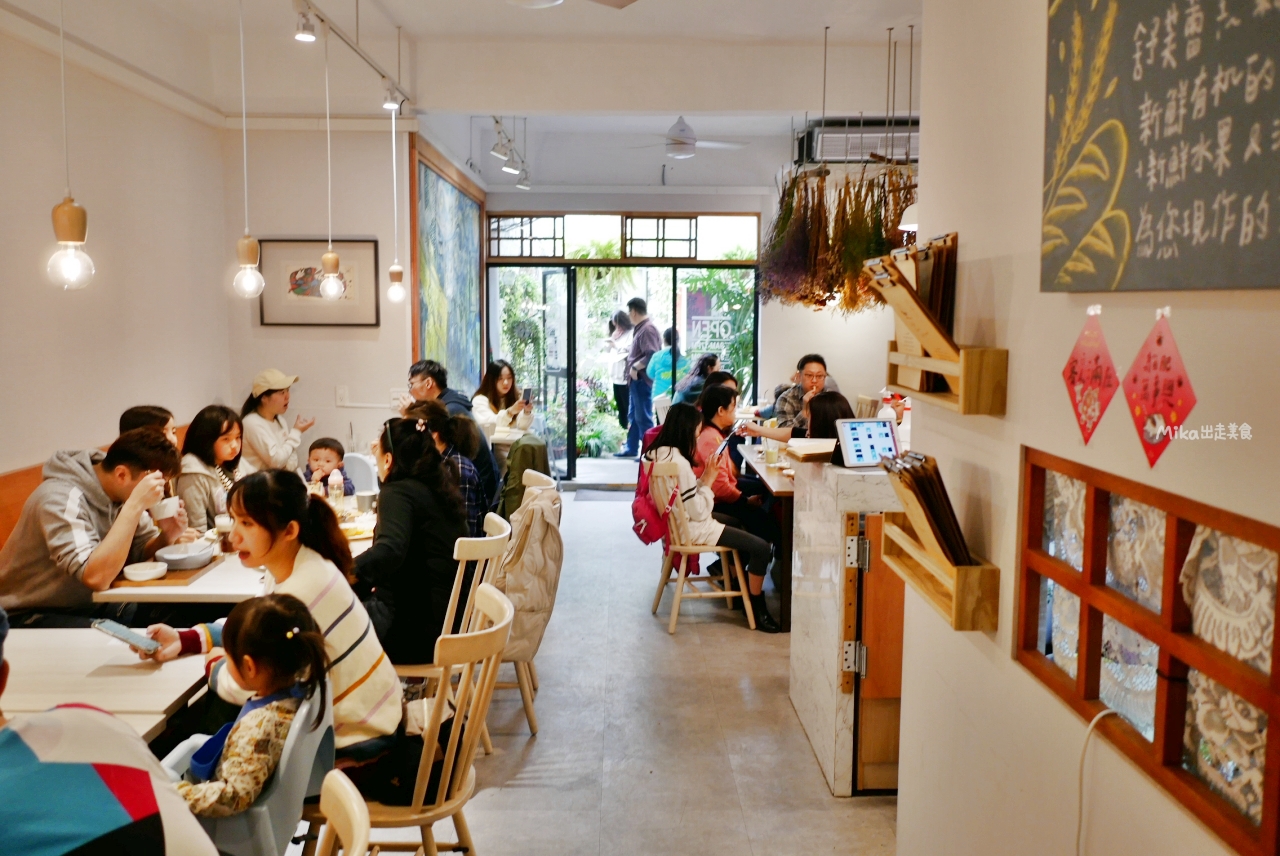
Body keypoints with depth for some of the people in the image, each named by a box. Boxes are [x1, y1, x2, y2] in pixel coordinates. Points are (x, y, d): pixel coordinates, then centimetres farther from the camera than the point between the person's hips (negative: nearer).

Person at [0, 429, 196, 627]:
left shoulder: (119, 490, -5)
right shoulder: (62, 499, -27)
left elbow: (140, 551, 4)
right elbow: (96, 577, -38)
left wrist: (166, 537, -18)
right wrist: (135, 505, -38)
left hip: (91, 604, 7)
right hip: (35, 615, -7)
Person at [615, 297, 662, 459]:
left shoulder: (647, 329, -16)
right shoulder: (639, 328, 14)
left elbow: (652, 355, -25)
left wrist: (635, 367, -18)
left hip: (642, 379, -10)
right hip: (636, 379, 10)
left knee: (643, 417, -4)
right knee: (634, 415, 17)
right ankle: (631, 448, 27)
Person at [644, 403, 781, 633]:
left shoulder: (657, 453, 0)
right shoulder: (679, 463, -28)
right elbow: (699, 513, -23)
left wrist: (704, 477, -2)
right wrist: (708, 480, -15)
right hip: (693, 529, -10)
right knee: (761, 547, -9)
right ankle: (757, 611, 6)